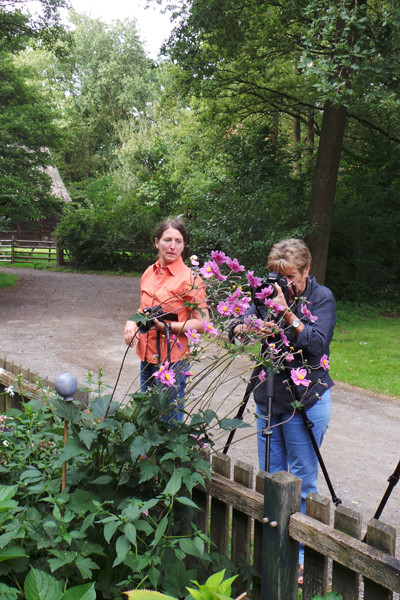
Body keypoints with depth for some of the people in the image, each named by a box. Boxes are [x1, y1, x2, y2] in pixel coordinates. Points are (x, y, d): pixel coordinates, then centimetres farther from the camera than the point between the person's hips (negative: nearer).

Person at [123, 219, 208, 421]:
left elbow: (202, 323, -13)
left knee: (169, 420, 1)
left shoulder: (189, 278, -12)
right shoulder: (149, 272, 7)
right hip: (147, 355, 7)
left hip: (172, 359, -6)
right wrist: (132, 322, 2)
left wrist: (167, 326, -23)